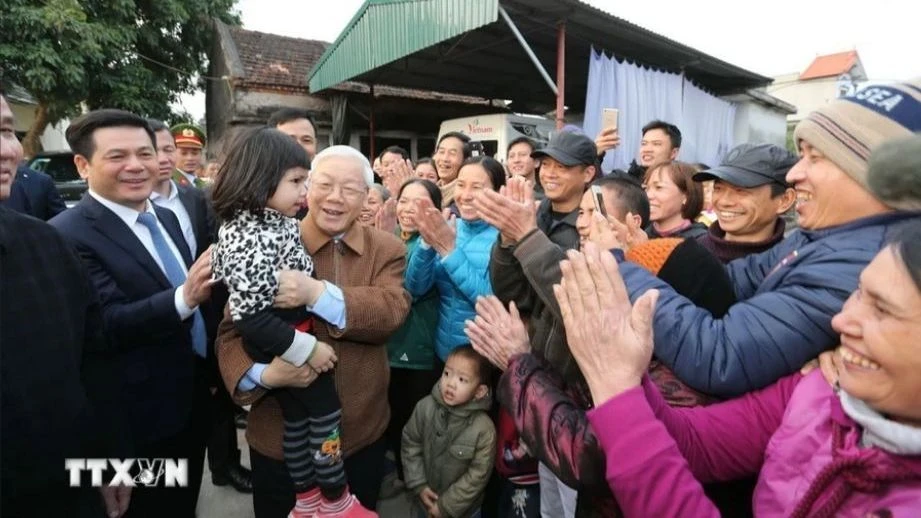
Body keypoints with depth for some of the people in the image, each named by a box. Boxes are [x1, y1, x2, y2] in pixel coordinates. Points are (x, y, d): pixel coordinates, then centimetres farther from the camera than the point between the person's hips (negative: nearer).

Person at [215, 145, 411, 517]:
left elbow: (392, 311, -21)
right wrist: (265, 373, -28)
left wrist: (317, 292, -34)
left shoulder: (387, 249, -3)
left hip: (363, 436, 2)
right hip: (279, 439, -1)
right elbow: (232, 332, -8)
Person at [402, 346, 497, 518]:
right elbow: (410, 444, -4)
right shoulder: (425, 407, -18)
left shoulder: (484, 428, -26)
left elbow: (478, 475, -17)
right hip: (426, 500, 3)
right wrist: (419, 485, -7)